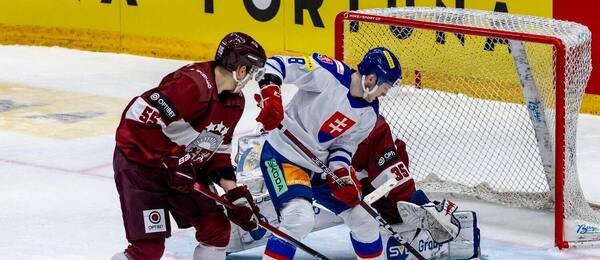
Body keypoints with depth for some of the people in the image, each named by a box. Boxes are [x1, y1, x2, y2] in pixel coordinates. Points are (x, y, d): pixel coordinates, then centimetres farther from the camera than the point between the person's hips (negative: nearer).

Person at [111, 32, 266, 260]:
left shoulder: (235, 101, 2)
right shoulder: (192, 84, -28)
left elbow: (217, 149, 11)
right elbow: (138, 116, -32)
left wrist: (234, 192, 0)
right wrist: (170, 162, -26)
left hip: (183, 169, 9)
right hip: (139, 162, -9)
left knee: (217, 228, 4)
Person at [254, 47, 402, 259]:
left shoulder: (369, 114, -1)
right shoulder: (328, 74, -22)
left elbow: (344, 144, 6)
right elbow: (275, 64, -22)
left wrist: (341, 174, -12)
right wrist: (270, 95, -39)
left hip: (321, 166, 8)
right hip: (284, 155, -8)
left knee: (364, 219, 10)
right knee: (301, 218, -29)